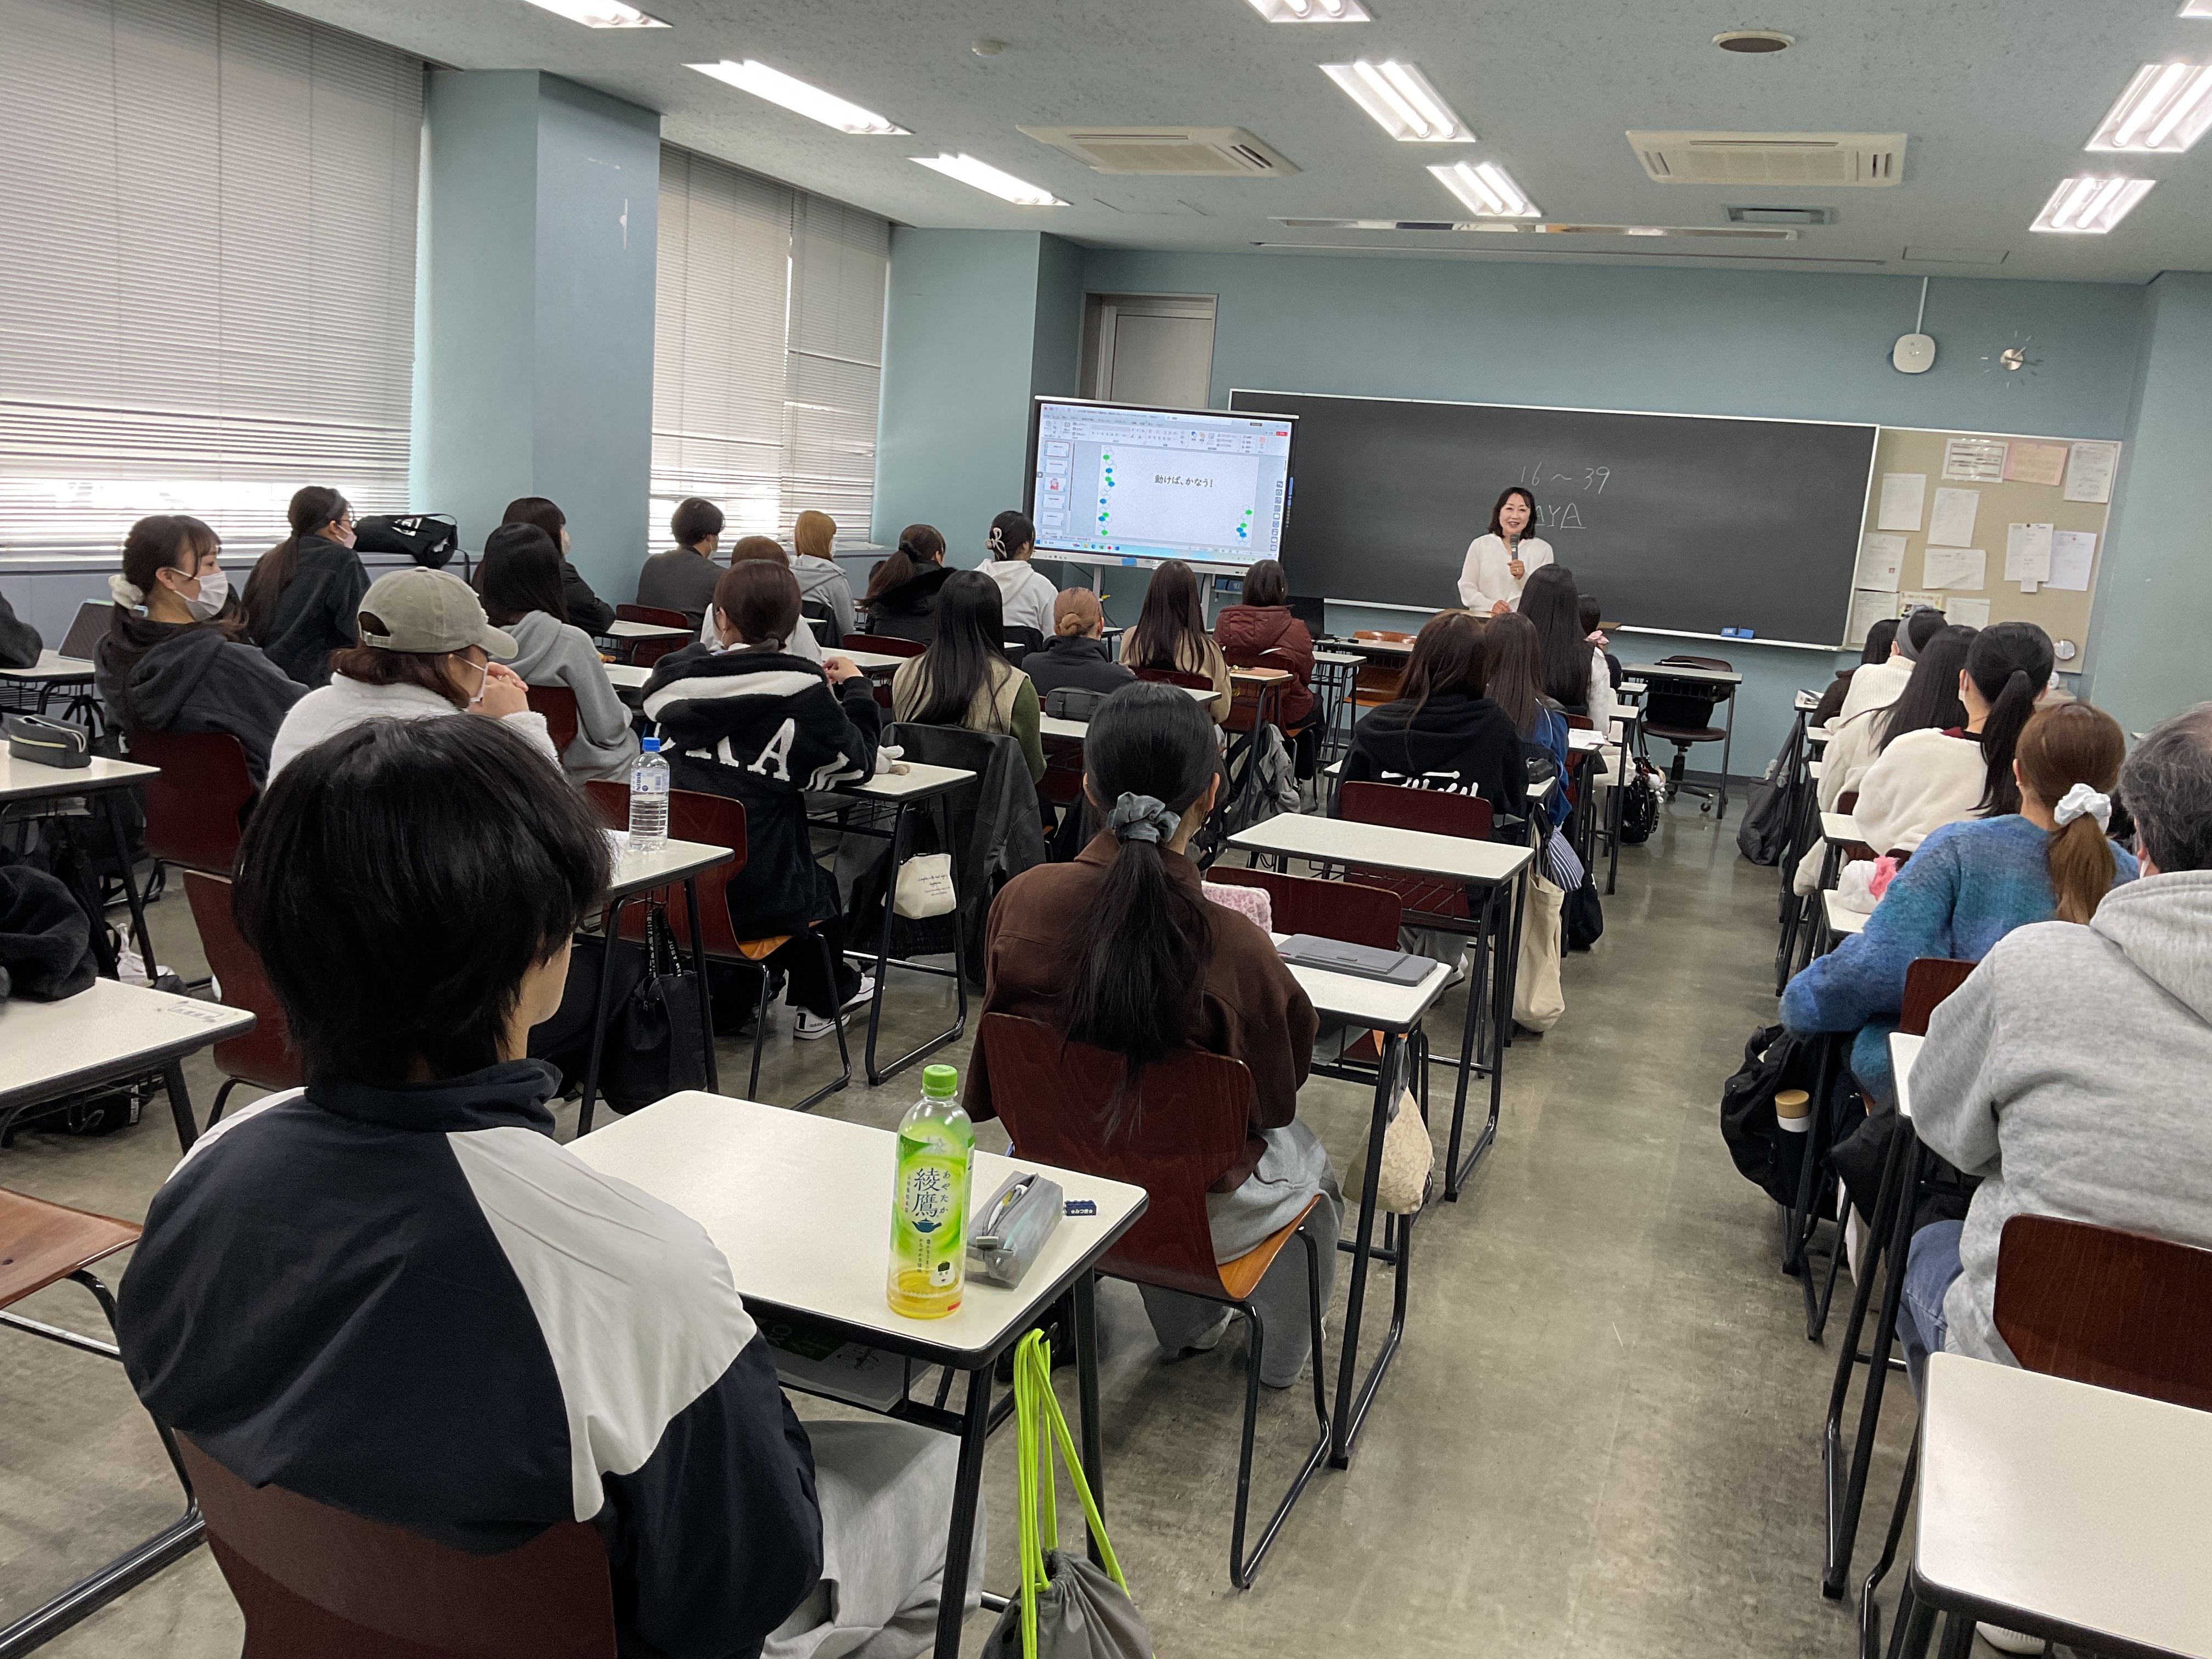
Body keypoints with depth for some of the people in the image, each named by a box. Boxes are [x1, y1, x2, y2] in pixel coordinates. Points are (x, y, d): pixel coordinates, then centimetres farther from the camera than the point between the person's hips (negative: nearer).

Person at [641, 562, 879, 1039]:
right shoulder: (803, 690, -14)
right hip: (755, 896, -4)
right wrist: (855, 687, 15)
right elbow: (855, 763, -1)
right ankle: (817, 1004, 49)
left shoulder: (676, 675, -2)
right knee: (822, 883, 29)